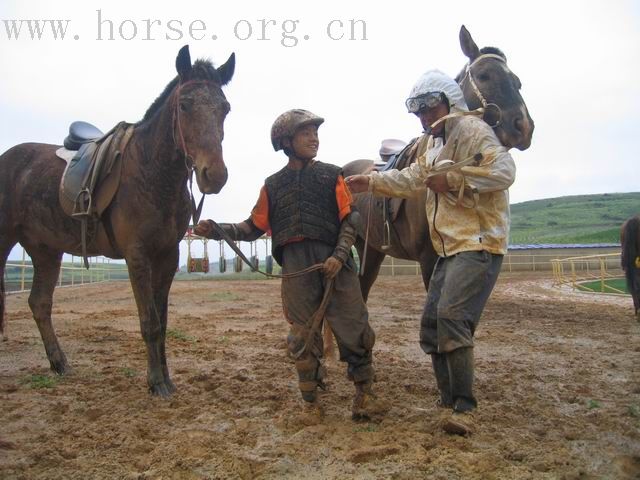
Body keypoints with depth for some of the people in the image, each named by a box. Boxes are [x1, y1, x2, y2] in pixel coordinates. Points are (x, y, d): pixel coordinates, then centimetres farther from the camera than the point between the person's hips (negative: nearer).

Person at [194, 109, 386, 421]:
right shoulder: (273, 185, 13)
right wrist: (217, 230, -2)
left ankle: (363, 392, 15)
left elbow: (350, 220, 1)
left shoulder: (331, 175, 7)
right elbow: (254, 227, 13)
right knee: (302, 336, 8)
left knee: (353, 328, -2)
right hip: (296, 267, 2)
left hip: (334, 262, -1)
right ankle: (310, 399, 24)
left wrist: (339, 256, -15)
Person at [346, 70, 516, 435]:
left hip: (479, 243, -10)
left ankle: (464, 409, -11)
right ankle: (450, 401, 19)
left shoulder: (472, 130, -10)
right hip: (450, 247, 10)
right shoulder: (430, 142, 19)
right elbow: (413, 179, 26)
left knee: (451, 316, -21)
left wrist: (452, 179, -23)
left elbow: (504, 171, -23)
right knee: (431, 323, 9)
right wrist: (371, 183, 20)